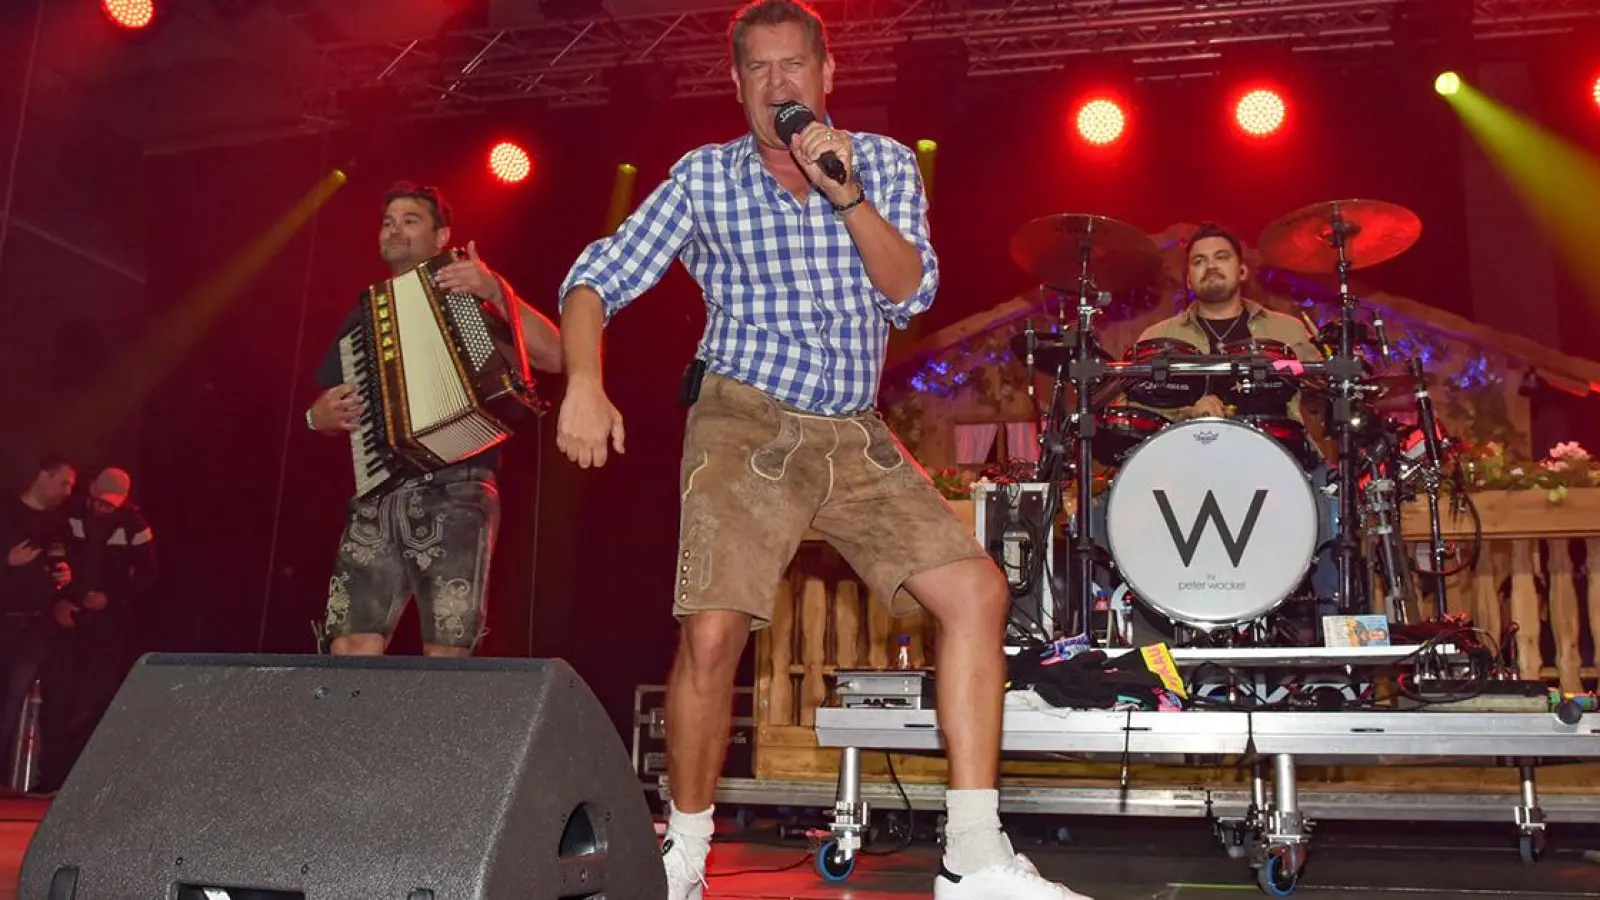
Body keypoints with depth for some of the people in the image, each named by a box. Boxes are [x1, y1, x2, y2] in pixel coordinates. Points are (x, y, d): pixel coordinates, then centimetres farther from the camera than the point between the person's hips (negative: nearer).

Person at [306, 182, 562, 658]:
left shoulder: (471, 295, 11)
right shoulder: (364, 316, 24)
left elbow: (553, 357, -4)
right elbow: (325, 409, 30)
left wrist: (496, 292, -15)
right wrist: (321, 416, 6)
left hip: (455, 491, -4)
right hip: (376, 498, 4)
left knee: (447, 654, -11)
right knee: (351, 649, -8)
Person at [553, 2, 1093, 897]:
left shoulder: (884, 163, 9)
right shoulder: (704, 178, 4)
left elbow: (912, 294, -3)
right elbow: (598, 280, 0)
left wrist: (846, 194, -17)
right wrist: (584, 384, -18)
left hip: (858, 438, 3)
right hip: (748, 425, -3)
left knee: (978, 590, -9)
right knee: (713, 632, -18)